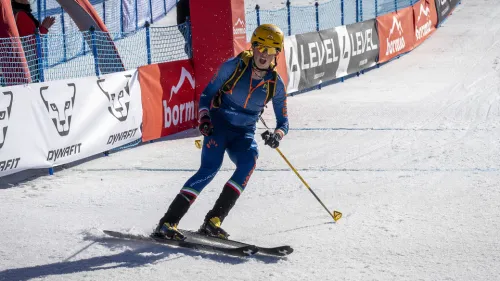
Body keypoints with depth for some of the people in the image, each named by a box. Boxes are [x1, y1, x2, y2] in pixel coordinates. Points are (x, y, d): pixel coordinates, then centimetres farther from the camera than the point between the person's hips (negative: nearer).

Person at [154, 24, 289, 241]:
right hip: (219, 124, -3)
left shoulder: (275, 84, -3)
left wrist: (277, 135, -17)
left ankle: (213, 221, -27)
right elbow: (207, 93, -1)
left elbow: (283, 122, 5)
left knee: (249, 161, -29)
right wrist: (203, 119, -17)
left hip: (244, 133, 3)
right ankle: (168, 223, -26)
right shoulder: (234, 66, -10)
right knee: (210, 168, -26)